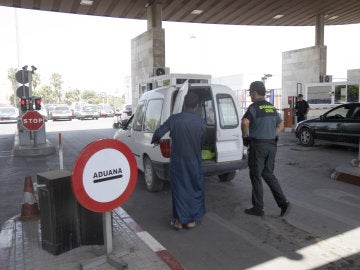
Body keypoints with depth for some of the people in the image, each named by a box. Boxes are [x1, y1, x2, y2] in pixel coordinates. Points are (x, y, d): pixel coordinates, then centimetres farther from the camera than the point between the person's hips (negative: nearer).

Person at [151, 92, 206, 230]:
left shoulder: (174, 119, -10)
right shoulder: (201, 121, -8)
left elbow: (158, 133, -10)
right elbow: (202, 141, 1)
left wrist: (155, 140, 12)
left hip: (177, 160, 0)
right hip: (194, 161, 0)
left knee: (179, 188, 12)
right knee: (195, 188, 15)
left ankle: (179, 220, 20)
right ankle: (192, 220, 23)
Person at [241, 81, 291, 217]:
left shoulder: (254, 107, -11)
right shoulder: (272, 107, 13)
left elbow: (245, 122, -28)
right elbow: (281, 125, 19)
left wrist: (246, 136, -14)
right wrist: (274, 135, 14)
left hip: (258, 145, -7)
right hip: (272, 145, 7)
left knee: (256, 176, 5)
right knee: (269, 175, 18)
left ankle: (258, 208, 14)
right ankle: (283, 202, 10)